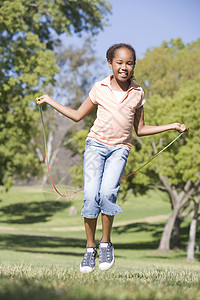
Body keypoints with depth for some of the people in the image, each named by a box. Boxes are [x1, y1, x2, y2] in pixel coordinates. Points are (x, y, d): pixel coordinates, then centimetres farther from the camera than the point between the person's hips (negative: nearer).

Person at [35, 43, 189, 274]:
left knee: (107, 192, -23)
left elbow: (140, 129, 16)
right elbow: (78, 115, 15)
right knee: (91, 195, -16)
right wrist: (50, 101, 12)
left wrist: (171, 126, 11)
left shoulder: (137, 93, 6)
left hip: (119, 149, 0)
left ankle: (106, 243, -4)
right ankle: (90, 247, 0)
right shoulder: (100, 88, 3)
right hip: (96, 144, 0)